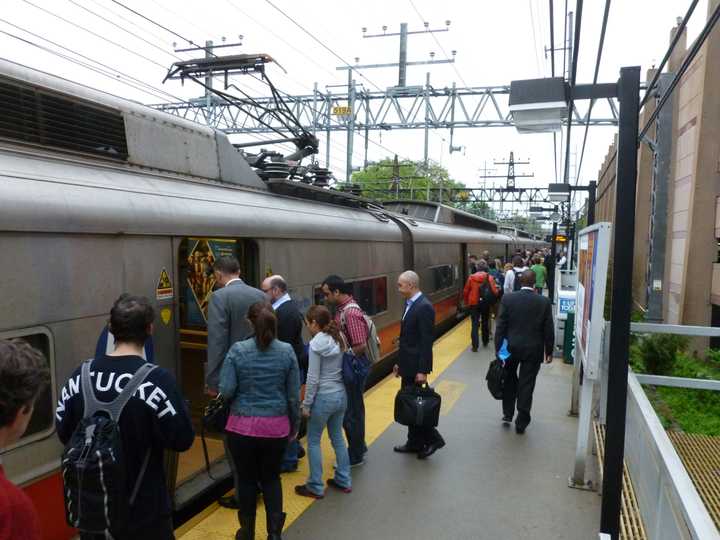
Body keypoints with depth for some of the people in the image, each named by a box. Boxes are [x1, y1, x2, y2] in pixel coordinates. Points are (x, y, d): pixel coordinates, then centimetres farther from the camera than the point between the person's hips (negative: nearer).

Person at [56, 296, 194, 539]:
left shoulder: (79, 376, -7)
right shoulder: (157, 379, -23)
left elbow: (64, 433, 4)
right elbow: (182, 440, -18)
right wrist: (179, 406, -2)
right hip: (143, 510, -4)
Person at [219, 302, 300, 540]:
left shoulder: (237, 350, -10)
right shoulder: (287, 351, -6)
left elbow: (226, 391, -11)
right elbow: (293, 395, -1)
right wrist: (294, 426, 11)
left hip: (243, 426, -1)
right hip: (276, 427, 1)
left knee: (247, 479, 16)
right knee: (271, 478, 19)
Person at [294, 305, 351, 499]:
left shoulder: (316, 343, -17)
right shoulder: (338, 339, 3)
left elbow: (313, 379, -16)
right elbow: (341, 369, 7)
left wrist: (306, 404, -7)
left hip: (324, 397, -7)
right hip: (341, 395, 7)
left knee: (313, 441, 9)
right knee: (337, 438, 19)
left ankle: (315, 487, 17)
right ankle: (344, 481, 28)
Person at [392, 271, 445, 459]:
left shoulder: (424, 307, -19)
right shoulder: (410, 304, 9)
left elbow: (427, 341, -21)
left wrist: (422, 371, -22)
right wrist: (400, 362, 16)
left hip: (416, 366, -9)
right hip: (407, 365, 9)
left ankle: (433, 439, 15)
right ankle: (414, 443, 26)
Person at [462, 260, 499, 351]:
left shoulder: (471, 277, -5)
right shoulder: (490, 278, -8)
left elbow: (465, 291, -1)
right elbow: (495, 291, -14)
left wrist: (466, 302, 11)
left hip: (474, 303, -1)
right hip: (486, 303, 1)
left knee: (475, 324, 1)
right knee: (485, 322, 19)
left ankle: (475, 346, -6)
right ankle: (485, 342, 32)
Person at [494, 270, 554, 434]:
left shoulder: (507, 299, -9)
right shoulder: (544, 302, -8)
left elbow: (500, 326, -8)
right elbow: (548, 330, -3)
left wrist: (498, 349, -1)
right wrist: (549, 351, 8)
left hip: (511, 347, 1)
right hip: (533, 350, 0)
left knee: (509, 381, 20)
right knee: (526, 385, 7)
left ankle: (507, 414, 27)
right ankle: (521, 422, 14)